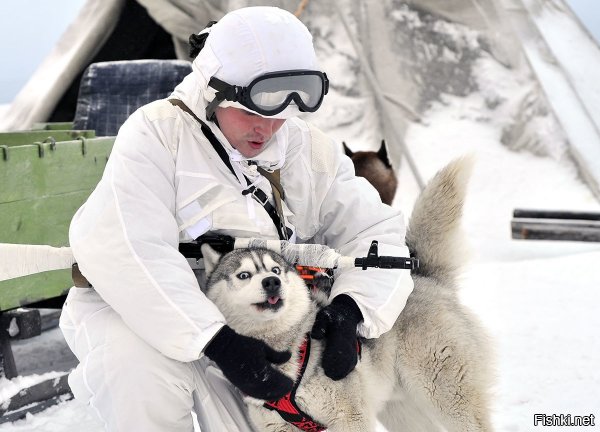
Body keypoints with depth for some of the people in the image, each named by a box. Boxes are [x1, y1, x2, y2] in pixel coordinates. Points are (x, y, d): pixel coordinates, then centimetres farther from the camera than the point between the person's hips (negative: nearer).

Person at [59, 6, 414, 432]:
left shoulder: (312, 150, -2)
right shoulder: (156, 132, -18)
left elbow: (377, 231, -3)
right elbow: (128, 252, -31)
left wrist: (350, 309, -24)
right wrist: (217, 342, -37)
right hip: (136, 311, -5)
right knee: (143, 369, -36)